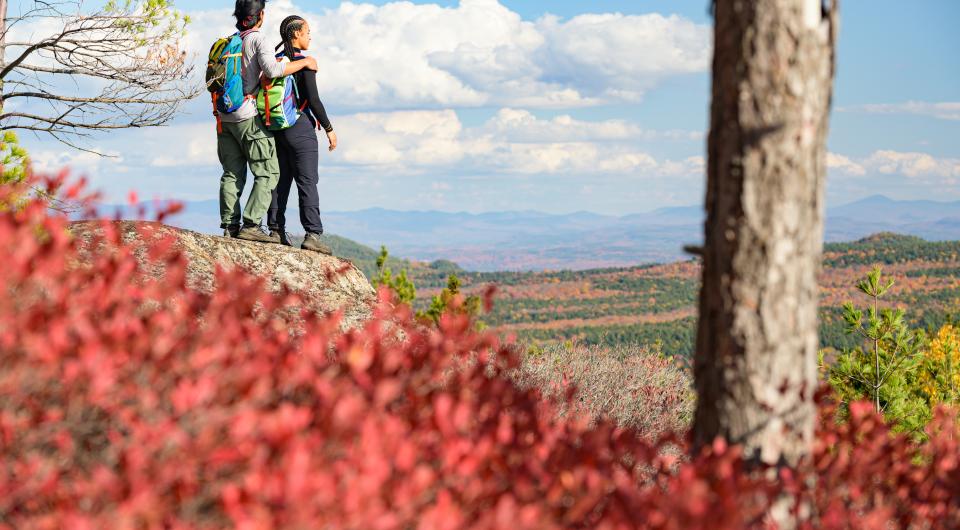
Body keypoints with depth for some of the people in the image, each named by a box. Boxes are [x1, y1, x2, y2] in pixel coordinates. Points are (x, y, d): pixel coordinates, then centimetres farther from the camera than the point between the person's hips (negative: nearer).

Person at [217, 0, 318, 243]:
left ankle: (229, 225, 4)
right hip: (248, 116, -7)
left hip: (225, 117, 7)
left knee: (232, 173, 9)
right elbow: (272, 69, -21)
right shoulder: (257, 39, -6)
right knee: (268, 173, -2)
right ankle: (251, 225, -11)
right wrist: (304, 63, -11)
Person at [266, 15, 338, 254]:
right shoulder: (304, 63, -10)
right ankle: (312, 235, -10)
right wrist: (329, 129, -6)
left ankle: (276, 231, 11)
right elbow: (313, 99, -13)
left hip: (276, 127, 7)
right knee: (307, 182, -6)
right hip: (300, 127, -7)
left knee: (280, 181, 11)